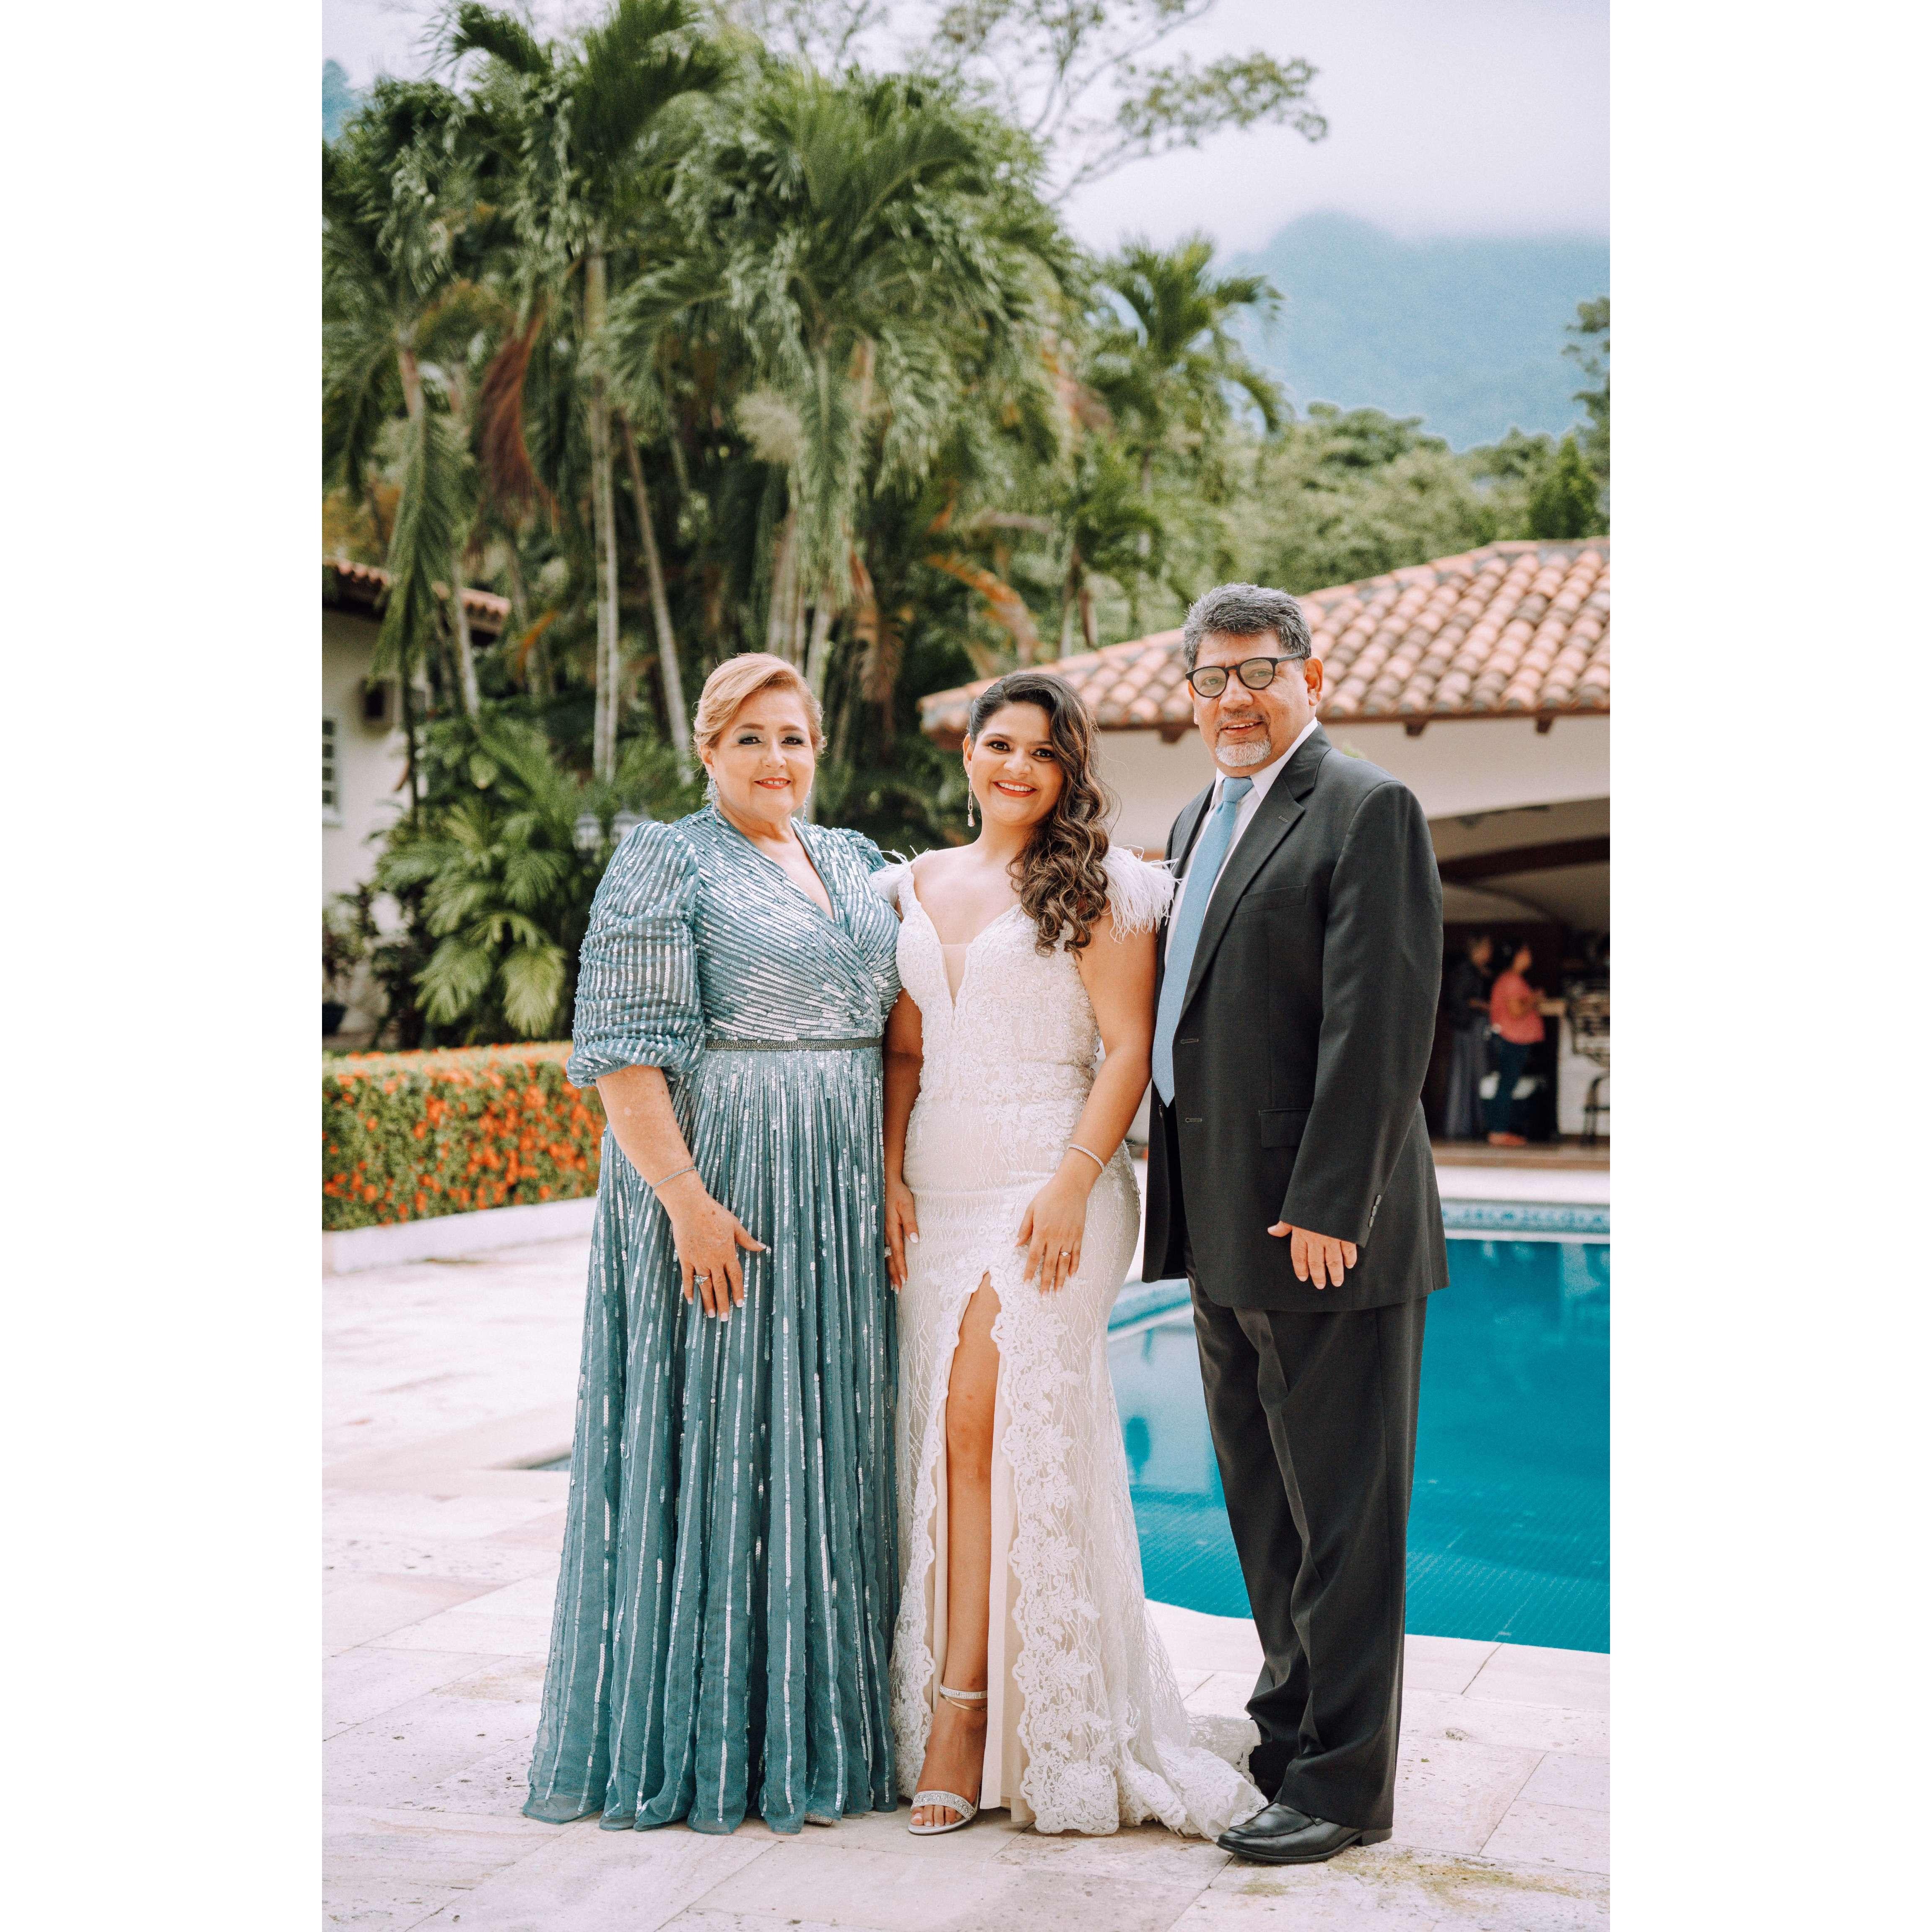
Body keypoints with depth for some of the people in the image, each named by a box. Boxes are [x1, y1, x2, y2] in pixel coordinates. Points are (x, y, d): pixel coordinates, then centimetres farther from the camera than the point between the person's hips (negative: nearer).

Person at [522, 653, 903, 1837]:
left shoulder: (856, 862, 15)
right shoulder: (664, 863, -5)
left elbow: (893, 1020, 18)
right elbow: (628, 1049, -12)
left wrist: (893, 1186, 9)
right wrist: (686, 1198, -20)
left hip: (842, 1194, 6)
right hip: (715, 1179, -6)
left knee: (830, 1438, 10)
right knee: (713, 1438, -1)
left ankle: (824, 1721, 22)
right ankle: (704, 1740, 12)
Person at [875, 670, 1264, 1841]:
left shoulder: (1097, 888, -1)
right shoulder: (917, 888, 15)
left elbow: (1130, 1051, -7)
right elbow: (905, 1052, 16)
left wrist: (1072, 1185, -16)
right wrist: (890, 1176, 4)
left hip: (1050, 1186, -5)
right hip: (938, 1194, 5)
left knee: (983, 1421, -15)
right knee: (949, 1440, 3)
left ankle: (966, 1713, -7)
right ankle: (957, 1714, 11)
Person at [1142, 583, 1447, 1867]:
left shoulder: (1368, 810, -10)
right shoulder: (1201, 822, 17)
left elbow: (1382, 1025, -17)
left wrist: (1327, 1210, -20)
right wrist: (1184, 1210, 13)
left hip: (1326, 1231, -9)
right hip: (1229, 1233, 9)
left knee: (1344, 1517, 1)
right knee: (1267, 1515, 17)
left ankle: (1345, 1786, 11)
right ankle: (1290, 1736, 31)